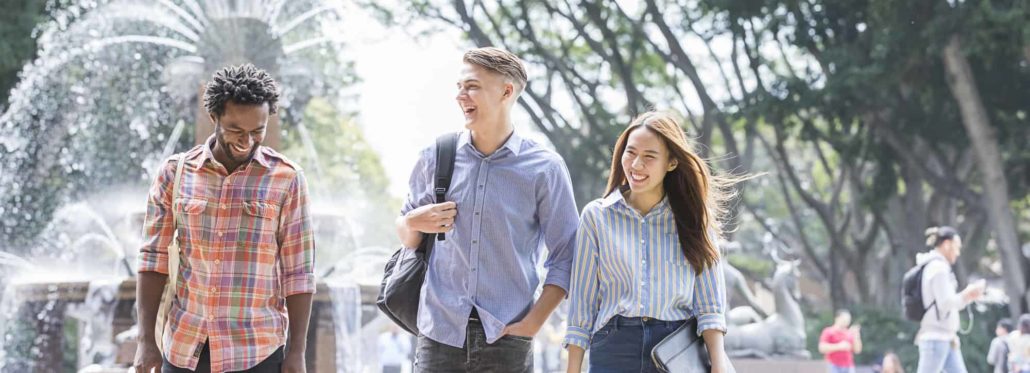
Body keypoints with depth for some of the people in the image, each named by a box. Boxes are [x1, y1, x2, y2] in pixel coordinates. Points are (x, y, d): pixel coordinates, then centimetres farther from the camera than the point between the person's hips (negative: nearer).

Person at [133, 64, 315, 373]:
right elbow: (154, 259, 5)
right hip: (184, 348, 2)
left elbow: (298, 272, 0)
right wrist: (146, 339, -1)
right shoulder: (176, 172, 3)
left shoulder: (285, 178, -2)